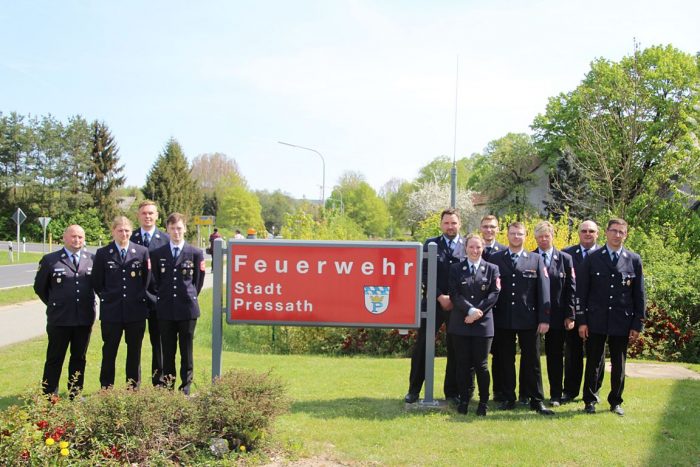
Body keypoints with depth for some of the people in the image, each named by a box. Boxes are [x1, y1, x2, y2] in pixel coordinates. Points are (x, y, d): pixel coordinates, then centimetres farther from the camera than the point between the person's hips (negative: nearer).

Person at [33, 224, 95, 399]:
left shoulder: (92, 259, 4)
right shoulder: (50, 260, -1)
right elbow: (39, 287, 7)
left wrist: (89, 304, 10)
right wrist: (55, 304, 8)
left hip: (85, 318, 3)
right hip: (59, 319, -2)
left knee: (79, 358, 12)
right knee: (55, 359, 5)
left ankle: (75, 395, 21)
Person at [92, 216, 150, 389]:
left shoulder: (142, 251, 3)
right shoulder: (103, 253, 3)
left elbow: (148, 279, 10)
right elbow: (97, 282, 9)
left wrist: (140, 298, 6)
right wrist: (106, 298, 6)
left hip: (136, 311, 1)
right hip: (111, 311, 0)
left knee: (134, 352, 8)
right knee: (109, 352, 6)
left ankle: (133, 389, 17)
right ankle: (106, 390, 14)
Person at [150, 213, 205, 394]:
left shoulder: (195, 253, 2)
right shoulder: (158, 254, 6)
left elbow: (198, 281, 8)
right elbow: (155, 280, 13)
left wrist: (190, 298, 6)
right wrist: (161, 298, 8)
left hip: (187, 309, -1)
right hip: (165, 310, 1)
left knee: (186, 351, 4)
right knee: (168, 351, 7)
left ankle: (185, 387, 12)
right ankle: (168, 387, 14)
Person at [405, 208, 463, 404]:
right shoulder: (431, 244, 5)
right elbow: (425, 274, -2)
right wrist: (440, 297, -11)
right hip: (433, 302, 0)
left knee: (456, 350, 7)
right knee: (421, 347, 1)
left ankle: (452, 392, 18)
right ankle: (414, 390, 11)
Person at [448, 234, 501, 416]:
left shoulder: (491, 269, 7)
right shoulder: (456, 269, 7)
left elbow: (494, 294, -1)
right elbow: (454, 294, -2)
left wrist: (478, 312, -12)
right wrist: (471, 310, -16)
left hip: (483, 323, -1)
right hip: (460, 323, 1)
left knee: (481, 365, 1)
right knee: (463, 364, 4)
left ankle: (483, 402, 12)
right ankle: (463, 400, 13)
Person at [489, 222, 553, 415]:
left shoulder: (536, 260, 5)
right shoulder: (495, 259, 6)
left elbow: (543, 289, 1)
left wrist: (544, 318, -5)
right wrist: (489, 315, -2)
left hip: (528, 318, 0)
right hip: (502, 319, 1)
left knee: (532, 361, 4)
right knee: (506, 361, 8)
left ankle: (536, 400, 12)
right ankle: (508, 399, 18)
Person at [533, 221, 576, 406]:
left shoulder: (565, 259, 5)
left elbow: (571, 289, 2)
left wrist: (570, 315, -3)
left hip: (557, 316, 0)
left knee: (555, 356, 8)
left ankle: (555, 395, 18)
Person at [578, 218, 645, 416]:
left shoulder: (634, 260, 4)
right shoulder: (592, 258, 1)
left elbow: (639, 295, 5)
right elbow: (582, 291, 1)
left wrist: (638, 324, 1)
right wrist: (582, 320, -4)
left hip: (622, 321, 1)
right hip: (596, 320, -1)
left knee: (619, 364, 9)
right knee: (593, 362, 6)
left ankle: (615, 402, 23)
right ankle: (590, 401, 18)